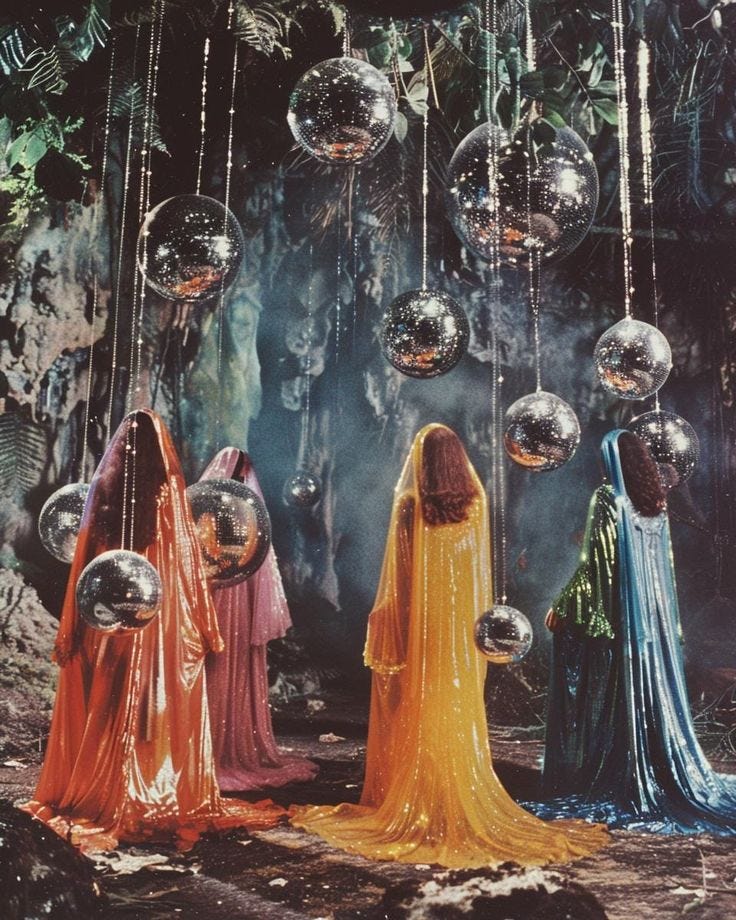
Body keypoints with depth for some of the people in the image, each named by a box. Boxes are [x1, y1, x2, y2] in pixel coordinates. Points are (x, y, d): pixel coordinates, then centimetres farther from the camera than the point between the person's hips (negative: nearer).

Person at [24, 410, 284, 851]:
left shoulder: (104, 489, 2)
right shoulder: (170, 490, -3)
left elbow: (85, 562, 2)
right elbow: (189, 561, -2)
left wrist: (72, 632, 8)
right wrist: (206, 626, 4)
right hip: (164, 620, -1)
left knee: (107, 713, 9)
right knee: (166, 707, 5)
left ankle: (101, 797, 16)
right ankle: (176, 801, 10)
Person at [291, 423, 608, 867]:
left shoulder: (410, 505, -10)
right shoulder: (477, 501, 0)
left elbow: (399, 573, -7)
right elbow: (482, 568, 7)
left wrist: (382, 624, 1)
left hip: (419, 623, -3)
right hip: (463, 622, 3)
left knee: (418, 710, 5)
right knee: (460, 710, 10)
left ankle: (414, 803, 12)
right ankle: (464, 799, 16)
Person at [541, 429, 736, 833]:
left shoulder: (607, 499, -13)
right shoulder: (655, 503, 7)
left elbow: (594, 561, -16)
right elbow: (664, 561, 12)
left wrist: (562, 607, -9)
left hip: (614, 613, -7)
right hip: (654, 612, 7)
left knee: (610, 696, 1)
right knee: (652, 690, 13)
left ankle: (601, 781, 8)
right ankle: (665, 772, 19)